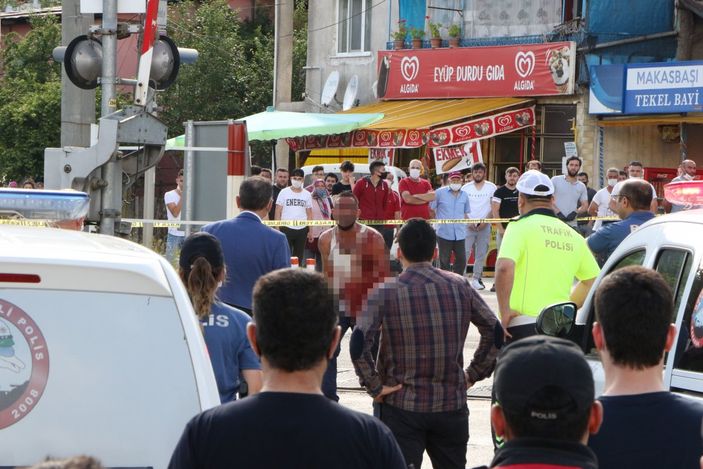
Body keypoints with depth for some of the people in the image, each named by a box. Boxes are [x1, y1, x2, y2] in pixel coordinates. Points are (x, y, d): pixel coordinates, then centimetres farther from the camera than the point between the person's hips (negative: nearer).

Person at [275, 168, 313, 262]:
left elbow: (309, 214, 11)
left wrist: (310, 231, 5)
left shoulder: (307, 194, 8)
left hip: (302, 229, 3)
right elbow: (278, 212, 1)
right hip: (287, 228, -3)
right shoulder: (284, 192, 1)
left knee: (299, 257, 9)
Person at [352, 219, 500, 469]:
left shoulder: (385, 292, -8)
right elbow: (495, 331, 2)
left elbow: (358, 343, -20)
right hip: (452, 404, 3)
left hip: (402, 405, -3)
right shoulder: (460, 286, 1)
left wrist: (374, 386, -11)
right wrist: (474, 374, 8)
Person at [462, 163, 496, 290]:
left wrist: (485, 221, -8)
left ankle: (476, 279, 9)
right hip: (468, 225, -1)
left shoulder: (491, 187, 3)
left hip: (484, 225, 1)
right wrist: (468, 222, -8)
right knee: (465, 252, -7)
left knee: (481, 253, 3)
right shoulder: (466, 188, 5)